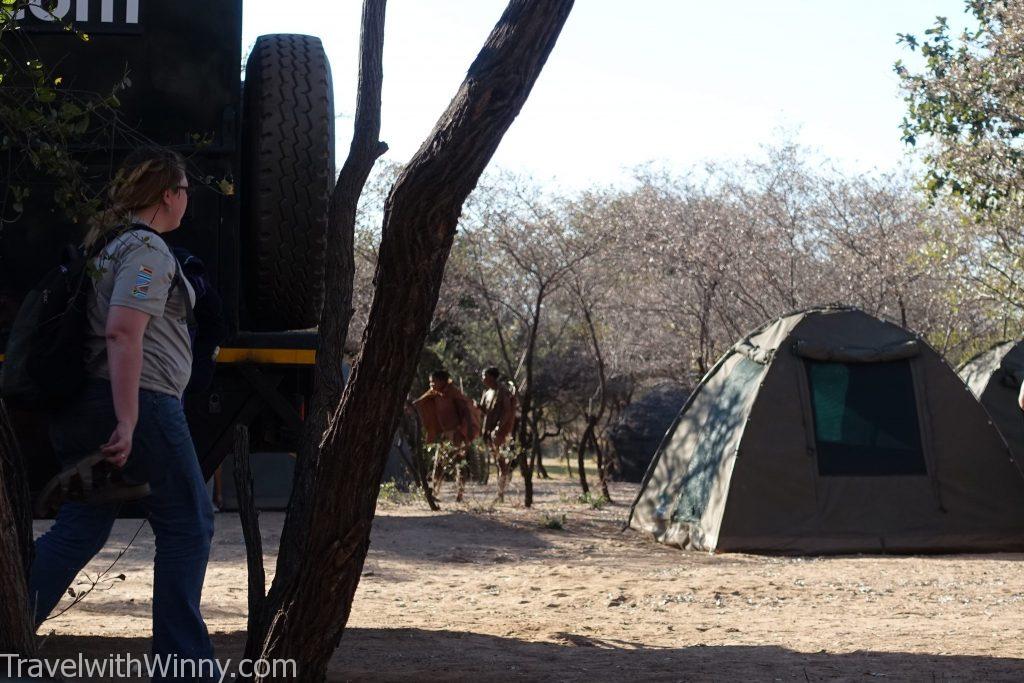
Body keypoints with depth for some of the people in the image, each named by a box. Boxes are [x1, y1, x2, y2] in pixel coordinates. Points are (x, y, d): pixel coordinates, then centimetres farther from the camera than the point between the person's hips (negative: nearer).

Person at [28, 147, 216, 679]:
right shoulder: (148, 248, -12)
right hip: (142, 403, -9)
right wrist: (128, 421, -24)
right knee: (187, 525, 3)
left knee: (79, 528, 11)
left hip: (83, 406, 9)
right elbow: (123, 332, -23)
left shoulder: (102, 243, 17)